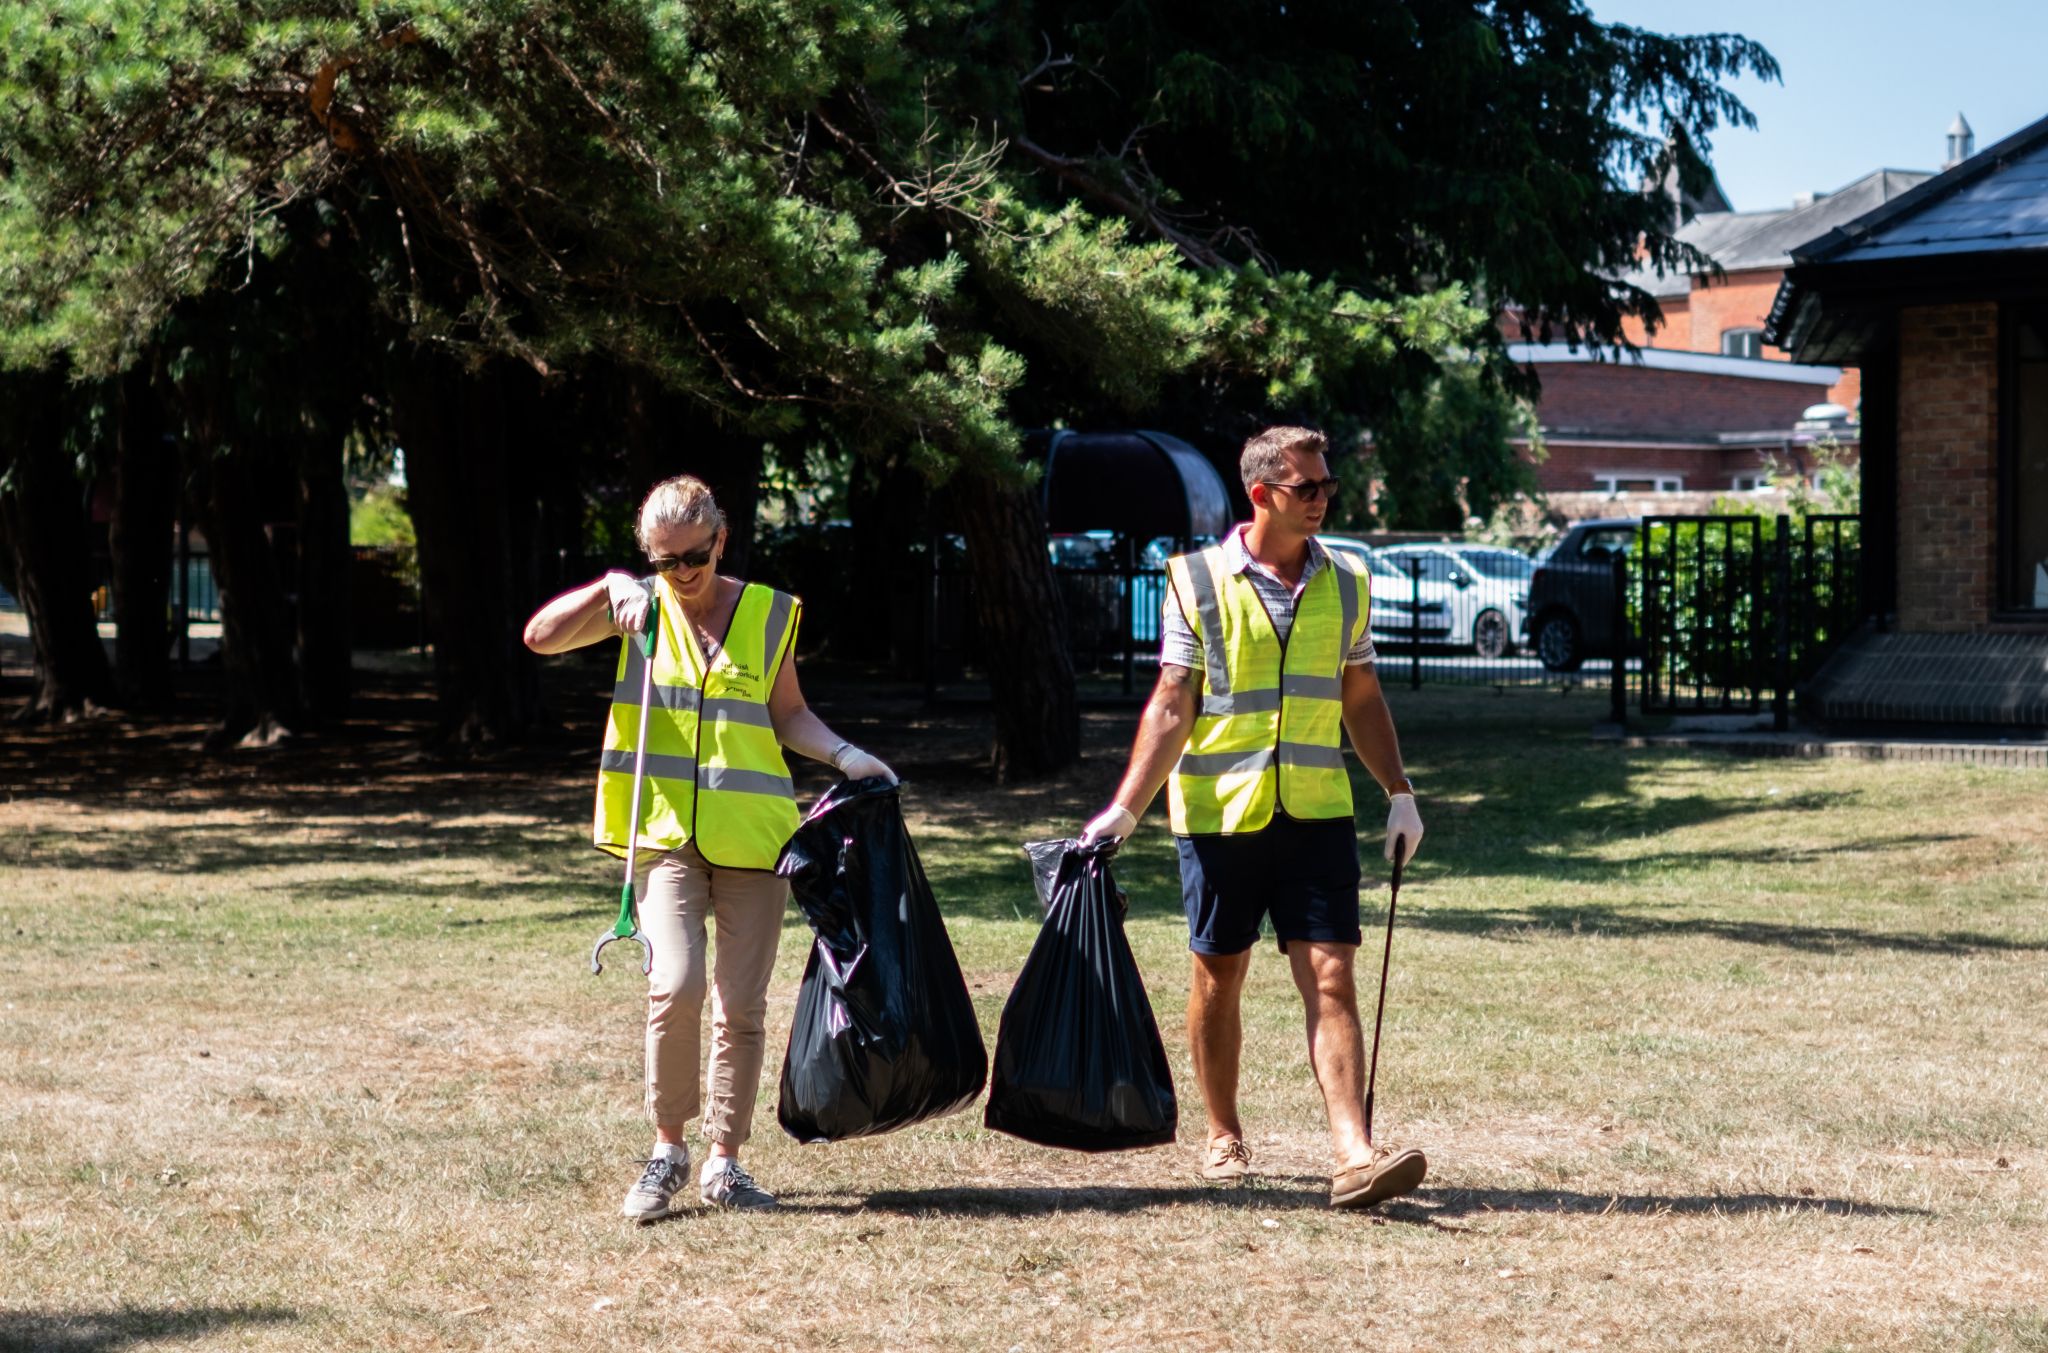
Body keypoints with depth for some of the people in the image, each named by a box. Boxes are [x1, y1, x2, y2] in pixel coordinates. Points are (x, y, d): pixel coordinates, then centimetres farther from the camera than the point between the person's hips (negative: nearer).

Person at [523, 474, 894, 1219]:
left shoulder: (768, 614, 7)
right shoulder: (641, 607, 4)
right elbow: (540, 637, -5)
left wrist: (844, 754, 1)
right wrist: (609, 588, -14)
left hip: (753, 836, 2)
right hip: (664, 833, -2)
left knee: (741, 1005, 3)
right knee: (676, 986, -18)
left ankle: (724, 1163, 16)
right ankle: (668, 1151, 0)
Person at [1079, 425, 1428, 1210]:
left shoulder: (1344, 584, 8)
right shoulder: (1200, 581, -2)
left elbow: (1362, 699, 17)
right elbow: (1172, 706, -4)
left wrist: (1399, 793, 10)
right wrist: (1126, 809, -11)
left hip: (1316, 813, 2)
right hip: (1219, 812, -2)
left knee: (1331, 977, -8)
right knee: (1219, 977, 8)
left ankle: (1354, 1155, -15)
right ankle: (1224, 1138, 26)